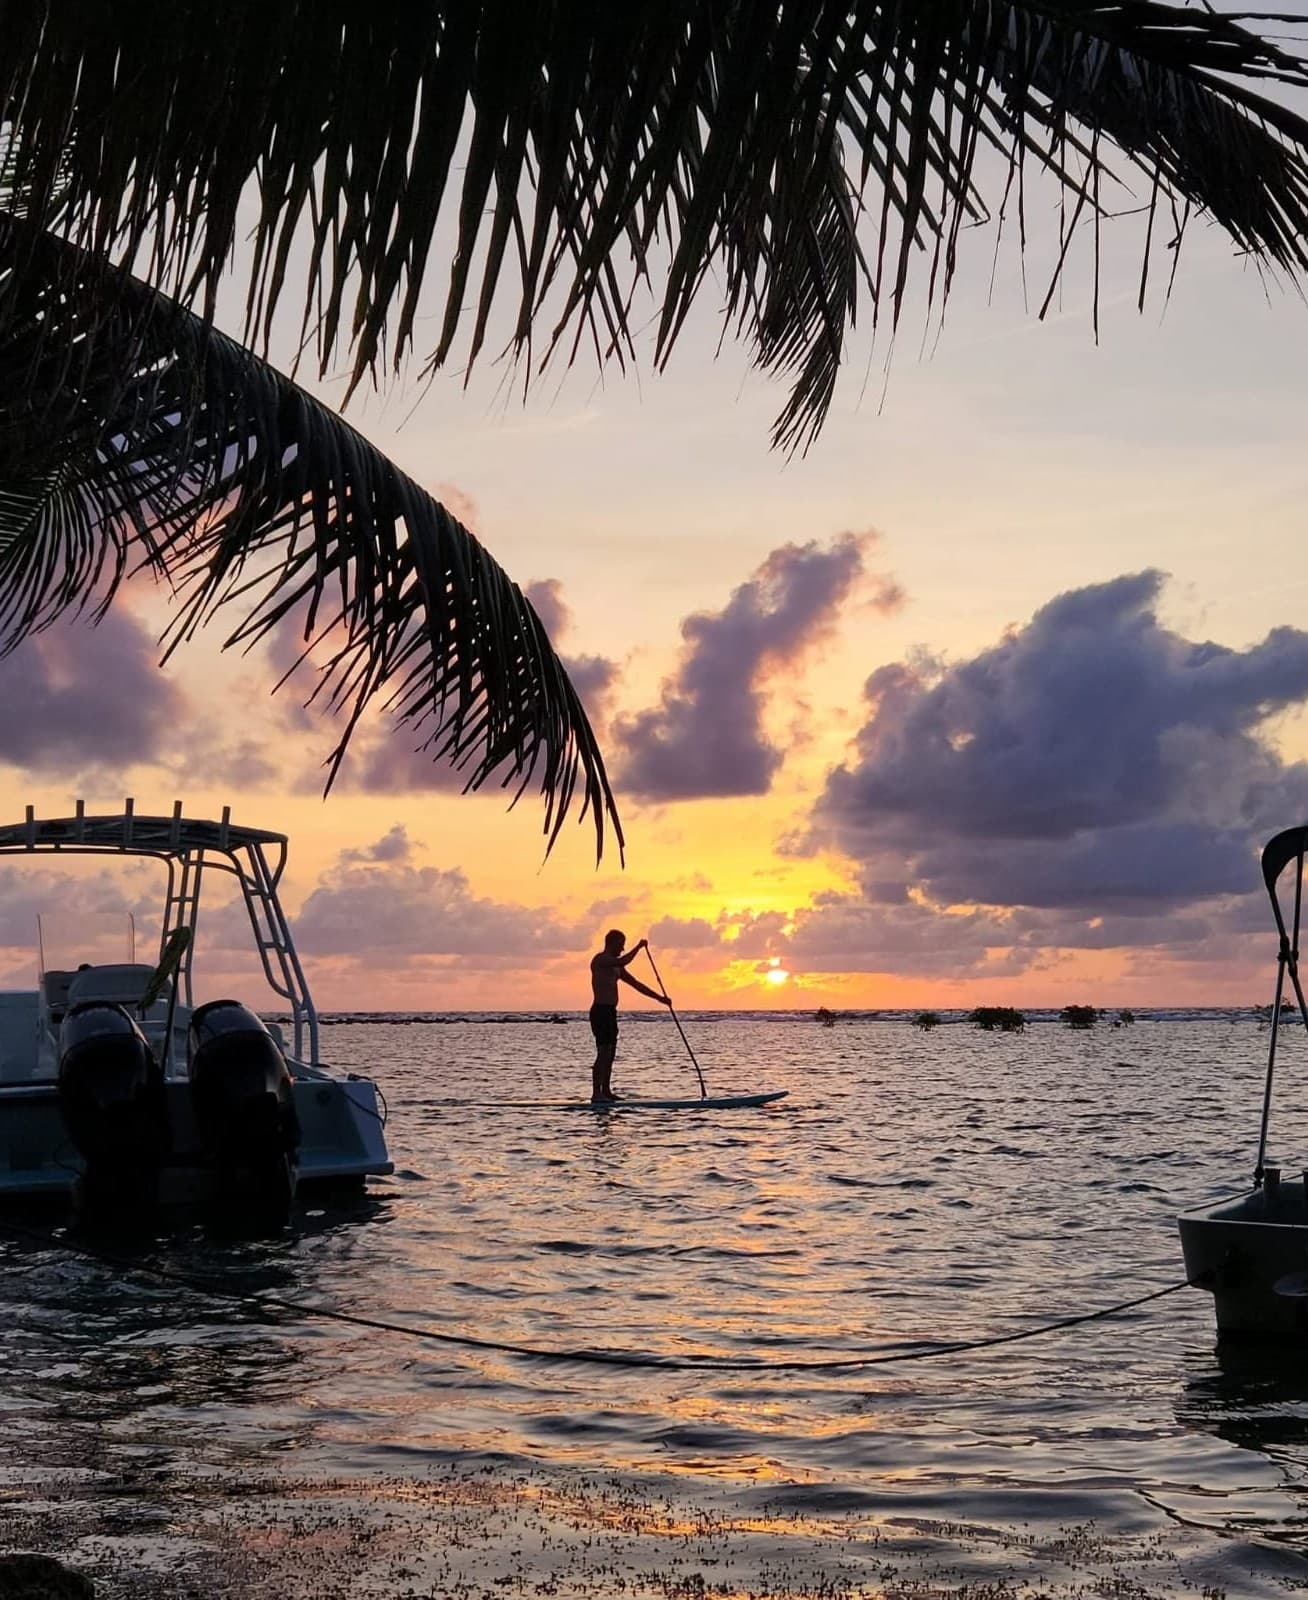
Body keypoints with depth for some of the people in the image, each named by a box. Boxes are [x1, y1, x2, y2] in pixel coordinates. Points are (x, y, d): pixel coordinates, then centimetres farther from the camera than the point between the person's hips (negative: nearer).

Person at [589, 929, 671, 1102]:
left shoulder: (616, 966, 21)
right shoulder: (600, 960, -8)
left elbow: (635, 983, 22)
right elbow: (624, 961, -26)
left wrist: (659, 997, 19)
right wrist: (639, 947, -12)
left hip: (610, 1012, 10)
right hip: (601, 1010, -10)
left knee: (610, 1054, 11)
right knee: (603, 1053, -14)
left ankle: (606, 1091, 16)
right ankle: (596, 1094, -17)